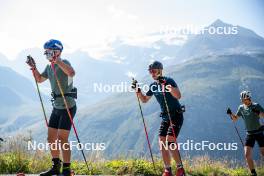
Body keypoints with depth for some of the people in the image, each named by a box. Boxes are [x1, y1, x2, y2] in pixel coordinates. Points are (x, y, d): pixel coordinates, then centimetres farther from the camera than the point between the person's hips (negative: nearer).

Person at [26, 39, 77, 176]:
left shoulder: (64, 63, -13)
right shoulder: (49, 67, 12)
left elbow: (71, 73, -36)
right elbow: (39, 79, 28)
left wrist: (57, 61, -36)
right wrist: (34, 68, 13)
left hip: (68, 107, -9)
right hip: (56, 107, 9)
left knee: (62, 139, -10)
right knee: (51, 138, 12)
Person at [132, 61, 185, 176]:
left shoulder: (169, 81, -14)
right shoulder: (153, 86, 7)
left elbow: (178, 96, -29)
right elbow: (144, 100, 19)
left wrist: (166, 84, -37)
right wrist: (138, 91, 2)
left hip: (176, 116, -7)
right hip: (165, 117, 7)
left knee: (169, 141, -19)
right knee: (162, 143, -1)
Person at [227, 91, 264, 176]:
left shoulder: (256, 105, -8)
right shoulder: (241, 107, 5)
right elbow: (235, 118, 12)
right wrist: (230, 114, -7)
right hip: (249, 134, 4)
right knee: (247, 155, -6)